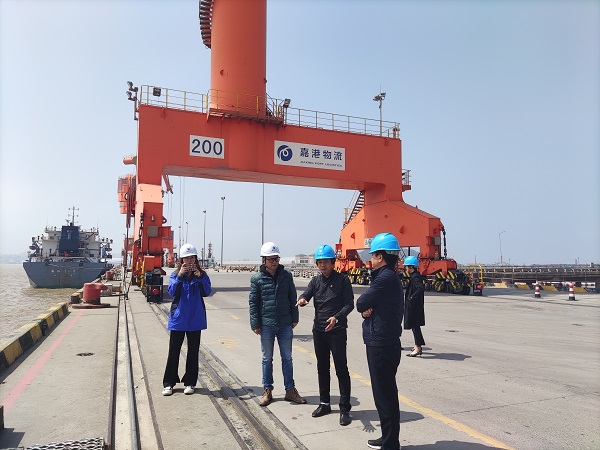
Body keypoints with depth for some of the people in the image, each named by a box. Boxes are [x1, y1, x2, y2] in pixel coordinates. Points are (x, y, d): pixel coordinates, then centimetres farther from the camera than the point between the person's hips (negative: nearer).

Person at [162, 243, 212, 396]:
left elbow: (207, 292, -13)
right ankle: (169, 383, 19)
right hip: (178, 318, 0)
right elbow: (172, 291, -15)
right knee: (174, 351, 6)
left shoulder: (202, 275, 1)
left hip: (195, 319, 0)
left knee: (193, 351, 9)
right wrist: (180, 276, -26)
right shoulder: (175, 275, 1)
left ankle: (190, 382, 21)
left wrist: (199, 277, -26)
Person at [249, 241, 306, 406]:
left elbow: (292, 298, 6)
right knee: (267, 359, 11)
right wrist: (255, 324, -5)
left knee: (287, 358, 11)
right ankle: (267, 390, 24)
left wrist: (294, 318, 6)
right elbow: (253, 303, -2)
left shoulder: (286, 275, 0)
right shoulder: (257, 278, -5)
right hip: (266, 325, -1)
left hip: (285, 325, 2)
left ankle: (290, 390, 22)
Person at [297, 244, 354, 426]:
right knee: (322, 368, 15)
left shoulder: (342, 279, -5)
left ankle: (345, 409, 8)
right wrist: (302, 300, -30)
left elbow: (349, 303, -9)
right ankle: (324, 403, 29)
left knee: (341, 369, -2)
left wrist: (337, 317, -25)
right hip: (318, 330, 5)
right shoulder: (315, 281, 9)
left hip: (337, 331, -5)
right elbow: (306, 294, -5)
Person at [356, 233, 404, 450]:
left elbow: (361, 304, -16)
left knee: (384, 395, 0)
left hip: (381, 345, -10)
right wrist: (366, 309, -7)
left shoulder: (385, 278, -19)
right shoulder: (390, 277, 13)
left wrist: (363, 306, 3)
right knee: (385, 393, 19)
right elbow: (365, 305, 12)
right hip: (384, 342, 10)